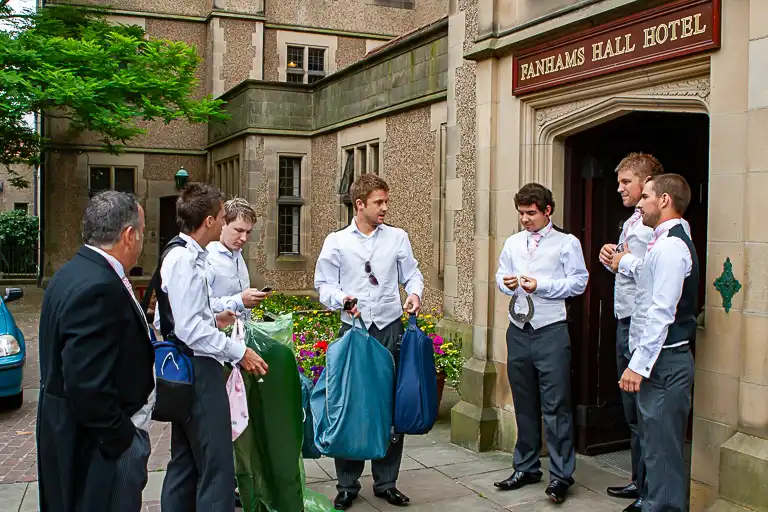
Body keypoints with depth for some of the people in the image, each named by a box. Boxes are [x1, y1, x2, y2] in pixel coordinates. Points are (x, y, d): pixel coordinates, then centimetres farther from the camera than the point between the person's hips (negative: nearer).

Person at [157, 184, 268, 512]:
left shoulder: (184, 255, 11)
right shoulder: (186, 260, -18)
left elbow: (179, 316, 17)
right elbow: (189, 328, -23)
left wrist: (212, 319, 20)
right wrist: (238, 352, -19)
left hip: (186, 370, 10)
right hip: (198, 369, -10)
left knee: (185, 460, 19)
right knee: (216, 464, -5)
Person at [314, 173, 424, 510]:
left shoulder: (398, 238, 6)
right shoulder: (336, 242, 3)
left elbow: (412, 274, 9)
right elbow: (324, 284, 2)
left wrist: (414, 293, -12)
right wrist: (341, 299, -18)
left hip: (390, 329, 1)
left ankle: (386, 482, 22)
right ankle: (347, 485, 19)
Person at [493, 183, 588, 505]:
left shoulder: (566, 243, -1)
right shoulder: (513, 243, 13)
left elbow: (579, 282, -6)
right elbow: (501, 276, 16)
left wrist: (540, 285, -15)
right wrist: (506, 283, -7)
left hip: (551, 332, -5)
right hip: (518, 330, 5)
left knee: (555, 405, -3)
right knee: (524, 403, 14)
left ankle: (561, 475, 7)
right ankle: (526, 467, 26)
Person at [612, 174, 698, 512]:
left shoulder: (670, 246, -17)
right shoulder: (664, 244, 16)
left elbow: (661, 313, -22)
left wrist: (638, 365, -22)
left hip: (664, 363, -11)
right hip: (660, 361, 11)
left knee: (662, 450, -6)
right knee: (656, 444, 19)